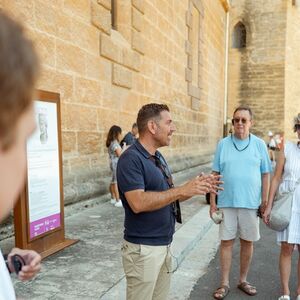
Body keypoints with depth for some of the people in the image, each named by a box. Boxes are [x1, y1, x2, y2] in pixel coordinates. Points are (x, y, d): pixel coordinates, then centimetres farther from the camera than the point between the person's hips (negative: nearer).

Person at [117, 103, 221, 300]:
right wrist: (182, 190, -27)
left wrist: (195, 188, -1)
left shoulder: (158, 157, 10)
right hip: (143, 248, -8)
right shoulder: (131, 159, -18)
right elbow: (138, 203, -29)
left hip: (164, 245, 9)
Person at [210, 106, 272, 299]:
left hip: (251, 203, 1)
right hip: (227, 202, 0)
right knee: (226, 242, 5)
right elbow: (215, 174, 2)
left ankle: (243, 280, 29)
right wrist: (213, 202, -1)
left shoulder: (259, 144, 1)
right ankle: (225, 283, 19)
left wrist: (265, 202, 0)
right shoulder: (223, 144, 0)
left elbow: (265, 175, 4)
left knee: (247, 242, 11)